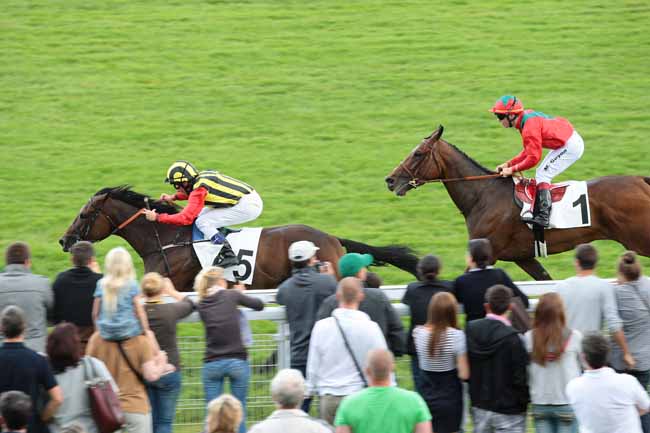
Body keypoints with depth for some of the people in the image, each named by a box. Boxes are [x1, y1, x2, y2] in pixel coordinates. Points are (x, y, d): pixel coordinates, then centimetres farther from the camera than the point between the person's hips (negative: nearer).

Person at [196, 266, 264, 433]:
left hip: (212, 363, 2)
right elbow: (259, 305, 10)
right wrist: (241, 294, 27)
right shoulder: (231, 296, -2)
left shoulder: (202, 305, 4)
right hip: (237, 361, -2)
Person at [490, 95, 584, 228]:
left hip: (571, 146, -11)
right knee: (542, 174, 16)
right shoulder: (528, 117, 8)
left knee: (542, 175, -13)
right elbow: (528, 151, 13)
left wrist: (512, 169, -12)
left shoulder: (529, 128, -23)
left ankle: (543, 216, -21)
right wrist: (508, 164, 6)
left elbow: (533, 158, -22)